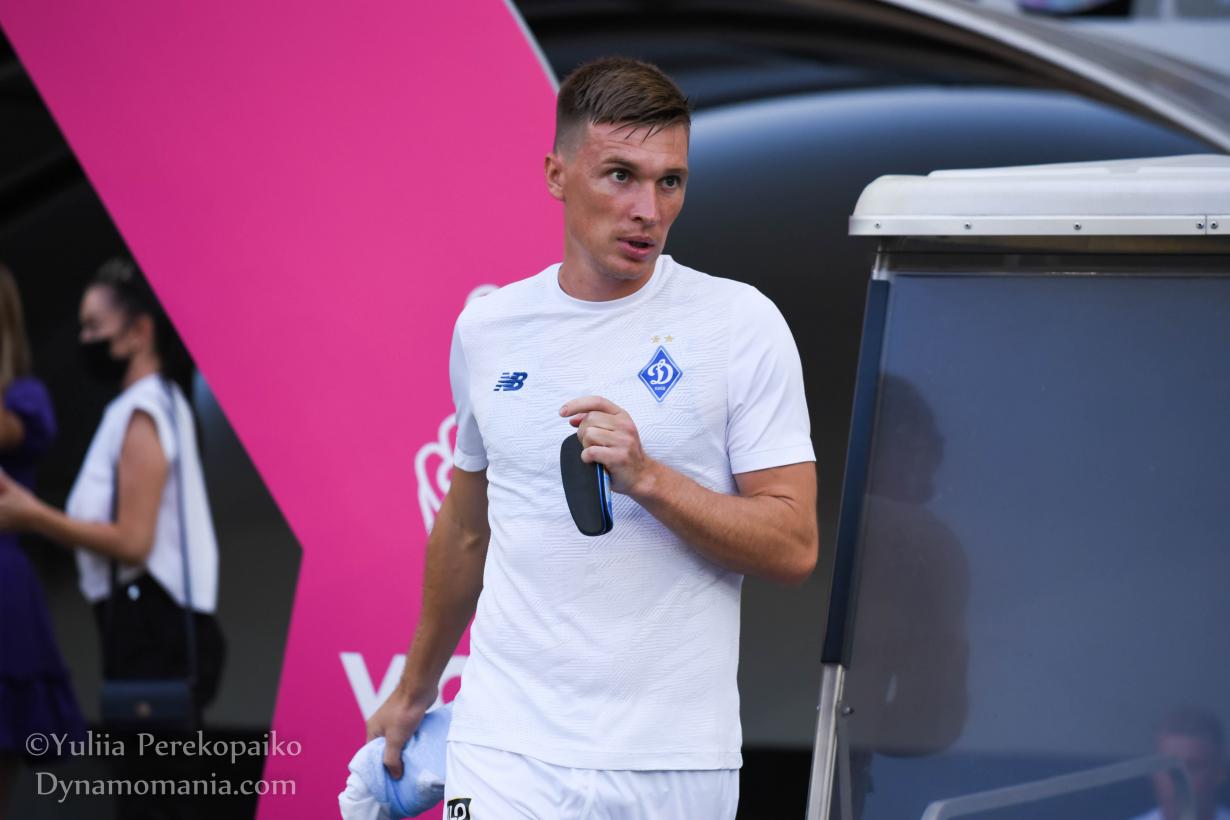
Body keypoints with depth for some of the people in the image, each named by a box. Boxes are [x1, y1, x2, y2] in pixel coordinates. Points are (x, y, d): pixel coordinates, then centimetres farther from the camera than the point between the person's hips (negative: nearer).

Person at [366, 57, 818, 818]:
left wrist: (646, 478, -19)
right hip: (512, 752, 2)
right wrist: (415, 690, 31)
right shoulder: (488, 328, 8)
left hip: (679, 757, -2)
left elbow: (795, 546, -6)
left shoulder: (740, 322, -2)